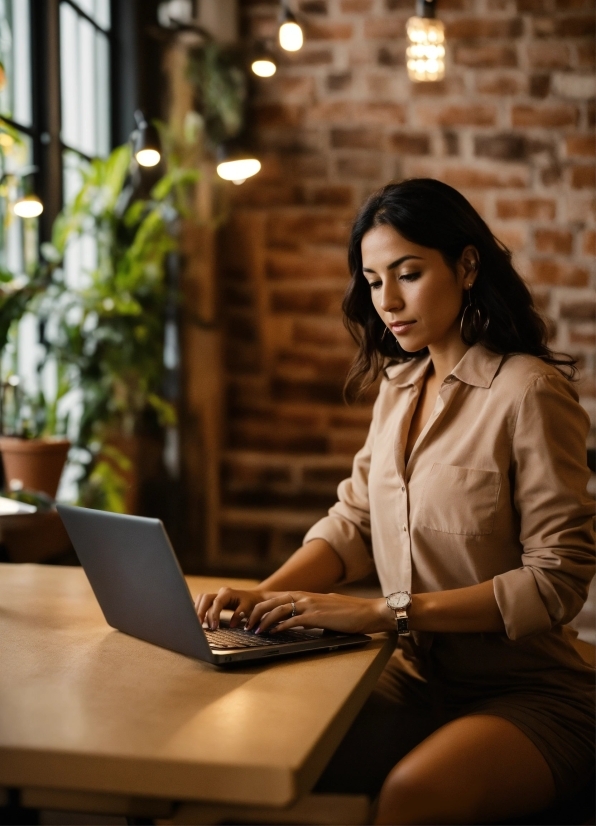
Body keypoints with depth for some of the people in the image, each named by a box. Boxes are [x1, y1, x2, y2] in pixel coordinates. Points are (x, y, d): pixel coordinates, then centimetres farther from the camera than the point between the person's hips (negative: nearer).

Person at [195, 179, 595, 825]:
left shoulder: (530, 391, -13)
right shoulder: (399, 385, 11)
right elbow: (353, 520, 11)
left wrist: (387, 612, -23)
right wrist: (263, 595, -8)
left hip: (528, 694, -5)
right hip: (416, 680, 6)